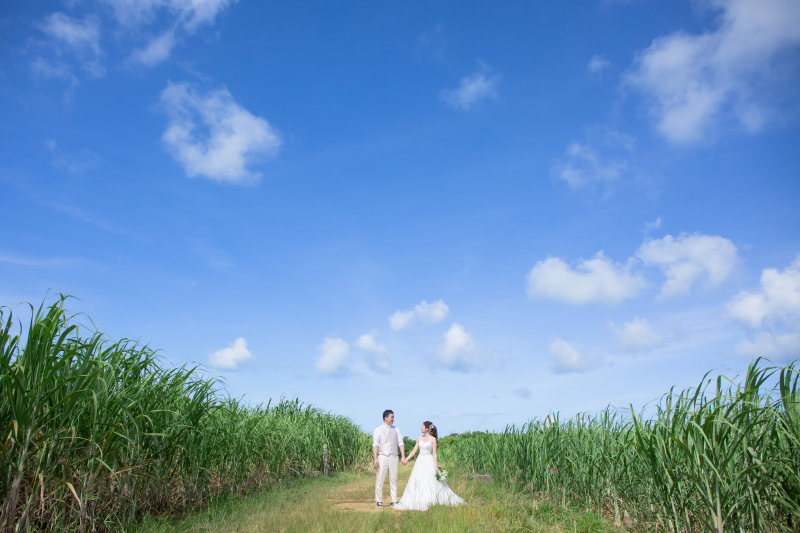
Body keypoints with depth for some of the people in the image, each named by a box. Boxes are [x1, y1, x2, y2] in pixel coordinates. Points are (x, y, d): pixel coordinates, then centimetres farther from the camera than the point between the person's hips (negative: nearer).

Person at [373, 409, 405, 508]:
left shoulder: (396, 430, 10)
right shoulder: (378, 430, 0)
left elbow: (401, 444, 8)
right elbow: (375, 445, -4)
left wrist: (403, 457, -2)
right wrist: (375, 459, -13)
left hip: (393, 457, 3)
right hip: (383, 456, -3)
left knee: (393, 480, 7)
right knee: (380, 480, -3)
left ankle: (394, 501, 14)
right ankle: (379, 502, 7)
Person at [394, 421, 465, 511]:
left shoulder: (433, 439, -5)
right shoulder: (420, 438, 9)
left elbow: (434, 454, -8)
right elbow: (414, 450, 12)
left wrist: (436, 466, -13)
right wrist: (406, 459, 5)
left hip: (429, 462, -5)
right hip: (420, 462, 5)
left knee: (432, 482, -3)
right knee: (417, 482, 2)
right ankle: (420, 503, 9)